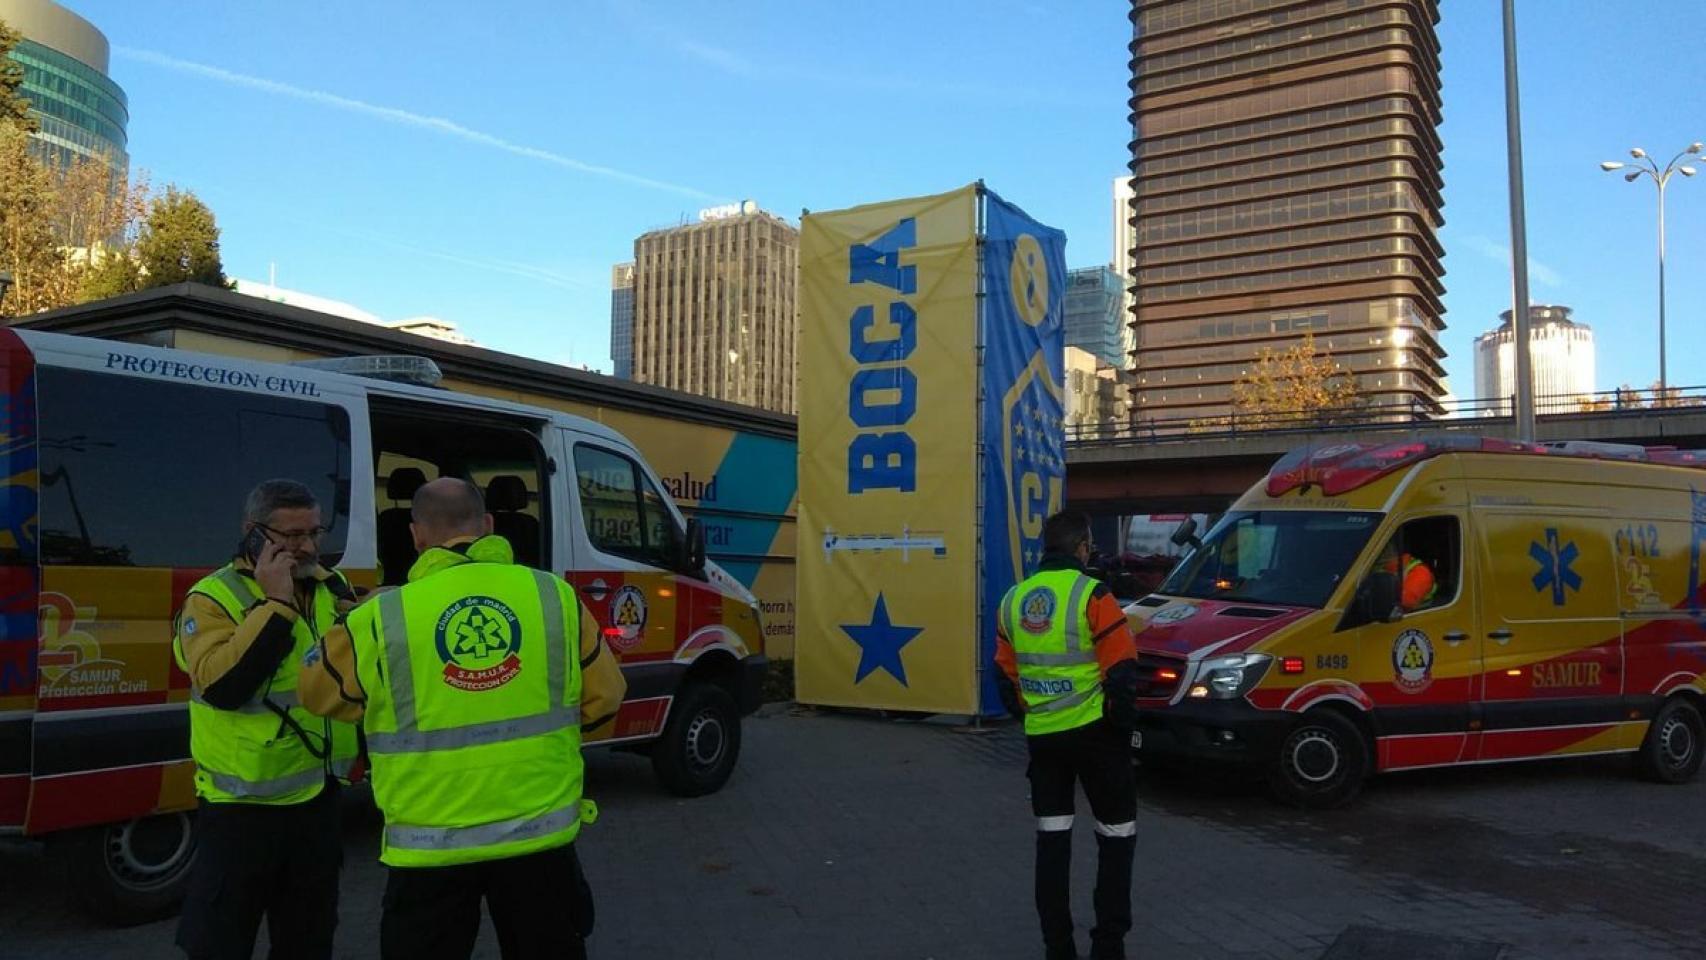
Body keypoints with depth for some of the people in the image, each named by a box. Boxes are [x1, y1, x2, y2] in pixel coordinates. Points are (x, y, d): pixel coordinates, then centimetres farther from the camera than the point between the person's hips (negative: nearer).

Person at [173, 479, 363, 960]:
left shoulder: (333, 589, 5)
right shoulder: (212, 598, -12)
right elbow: (221, 686, -27)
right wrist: (275, 604, -25)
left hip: (318, 799, 5)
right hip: (242, 807, -5)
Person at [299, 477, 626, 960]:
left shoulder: (380, 618, -10)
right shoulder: (555, 596, -5)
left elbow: (318, 693, 8)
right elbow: (604, 698, 6)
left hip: (431, 845, -1)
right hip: (540, 832, 1)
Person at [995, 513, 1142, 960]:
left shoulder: (1013, 600, 6)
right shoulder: (1092, 596, -12)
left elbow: (1007, 675, 12)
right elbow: (1122, 671, -14)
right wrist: (1121, 722, -1)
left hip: (1040, 736, 5)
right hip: (1092, 733, -5)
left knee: (1052, 836, 13)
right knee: (1117, 834, 10)